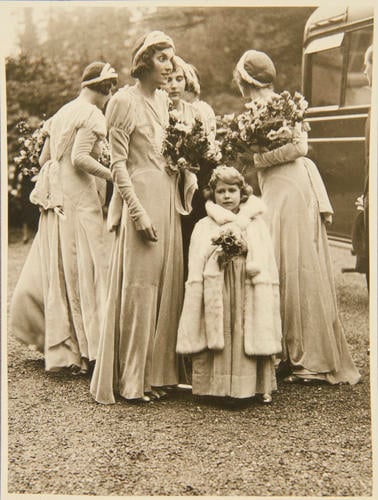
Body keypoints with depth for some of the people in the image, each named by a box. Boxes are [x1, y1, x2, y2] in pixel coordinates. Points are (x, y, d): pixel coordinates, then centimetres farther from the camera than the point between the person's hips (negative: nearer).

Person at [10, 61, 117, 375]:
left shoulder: (63, 112, 16)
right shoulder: (92, 115, -8)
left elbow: (44, 158, 17)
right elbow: (80, 158, -20)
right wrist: (114, 175, -14)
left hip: (54, 196, 9)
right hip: (79, 197, -8)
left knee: (51, 265, 13)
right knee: (81, 269, -5)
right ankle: (80, 351, -1)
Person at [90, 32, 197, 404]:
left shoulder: (164, 99, 15)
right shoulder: (125, 101, -7)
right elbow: (118, 164, -11)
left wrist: (188, 173, 6)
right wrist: (139, 212, -16)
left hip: (169, 199, 8)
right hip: (141, 197, -8)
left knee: (166, 286, 8)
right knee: (138, 287, -4)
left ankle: (156, 372, 17)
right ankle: (130, 379, 5)